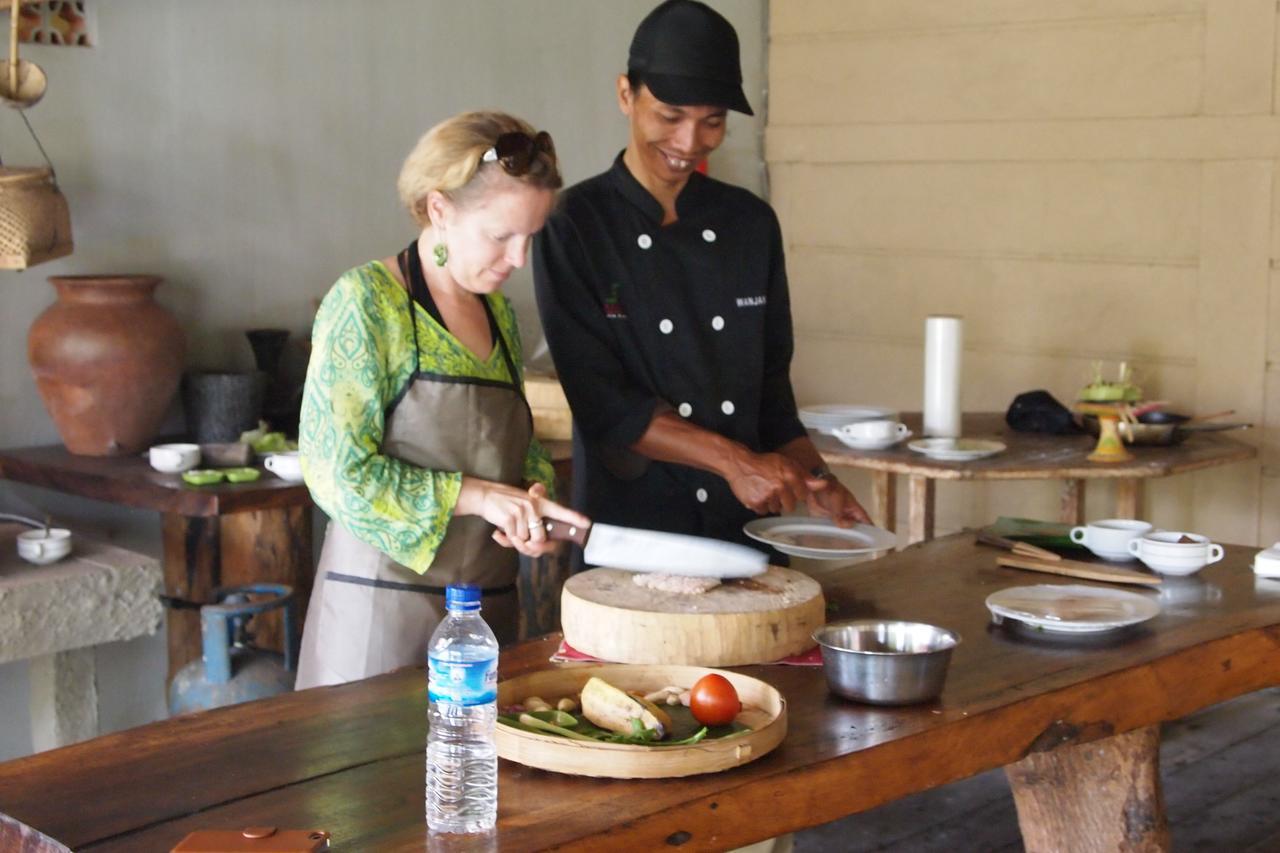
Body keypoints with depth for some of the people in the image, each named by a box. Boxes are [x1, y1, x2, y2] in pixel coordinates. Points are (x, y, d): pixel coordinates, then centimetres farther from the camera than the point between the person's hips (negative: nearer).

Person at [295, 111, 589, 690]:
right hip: (383, 609, -7)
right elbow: (335, 472, -17)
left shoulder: (498, 310, 11)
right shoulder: (365, 301, -11)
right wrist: (478, 496, -18)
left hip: (489, 608, 7)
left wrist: (532, 499, -2)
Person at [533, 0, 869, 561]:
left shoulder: (753, 225, 5)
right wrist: (733, 459, -20)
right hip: (629, 530, -4)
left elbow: (771, 385, 11)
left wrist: (810, 475, -4)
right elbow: (601, 400, -14)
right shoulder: (574, 226, -9)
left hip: (748, 528, 4)